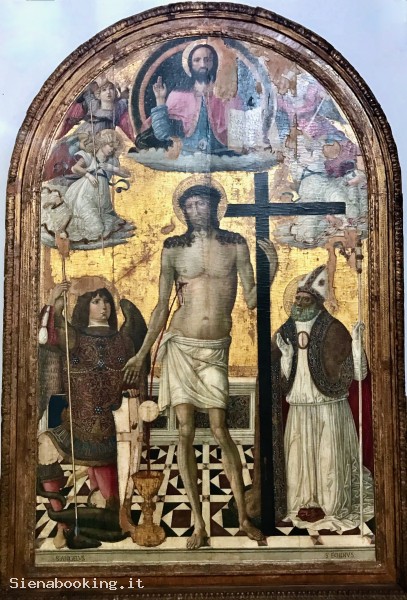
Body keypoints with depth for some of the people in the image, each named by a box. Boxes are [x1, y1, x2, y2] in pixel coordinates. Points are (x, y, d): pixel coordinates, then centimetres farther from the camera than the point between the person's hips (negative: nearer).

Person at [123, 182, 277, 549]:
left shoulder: (235, 244, 5)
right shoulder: (174, 248, 4)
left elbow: (251, 300, 3)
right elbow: (162, 306, 6)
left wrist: (271, 267, -11)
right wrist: (142, 353, 5)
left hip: (216, 350, 0)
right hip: (180, 347, 0)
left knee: (220, 431, -1)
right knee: (186, 433, 0)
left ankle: (244, 518, 15)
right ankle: (199, 525, 12)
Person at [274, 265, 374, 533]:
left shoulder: (333, 329, -12)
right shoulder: (286, 332, 1)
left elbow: (358, 373, -15)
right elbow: (284, 378, 4)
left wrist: (357, 342, -27)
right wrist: (285, 355, -12)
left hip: (329, 409, -4)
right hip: (298, 410, 5)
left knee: (329, 460, 7)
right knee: (299, 459, 14)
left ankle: (332, 509, 27)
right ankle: (305, 506, 33)